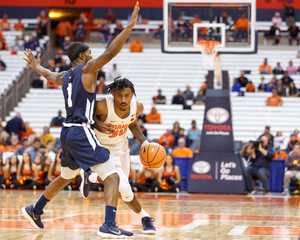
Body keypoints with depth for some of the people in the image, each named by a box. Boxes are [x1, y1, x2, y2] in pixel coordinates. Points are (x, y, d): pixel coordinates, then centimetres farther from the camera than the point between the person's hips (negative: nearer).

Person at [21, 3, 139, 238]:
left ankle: (35, 210, 42)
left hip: (67, 132, 9)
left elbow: (50, 75, 39)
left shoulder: (65, 76, 15)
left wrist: (36, 66, 61)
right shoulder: (87, 69, -8)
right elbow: (110, 52, -21)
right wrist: (130, 26, -22)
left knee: (66, 177, 30)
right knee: (112, 177, -11)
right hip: (82, 132, -9)